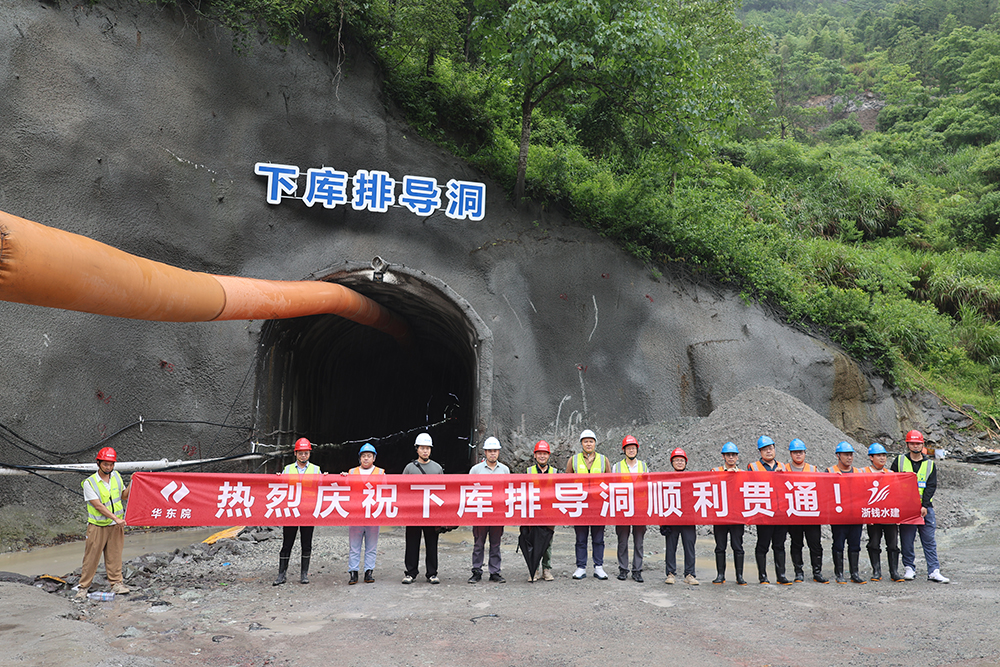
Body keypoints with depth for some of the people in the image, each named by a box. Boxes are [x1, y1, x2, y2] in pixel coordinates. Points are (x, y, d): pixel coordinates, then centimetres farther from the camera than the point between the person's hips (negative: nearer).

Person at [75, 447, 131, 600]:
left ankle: (116, 583, 16)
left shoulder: (116, 476, 3)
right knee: (91, 556, 1)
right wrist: (116, 518, -21)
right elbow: (98, 505, -17)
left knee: (114, 554, 8)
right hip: (97, 525, -4)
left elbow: (124, 496, 15)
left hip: (116, 525, 4)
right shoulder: (89, 482, -12)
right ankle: (84, 586, 13)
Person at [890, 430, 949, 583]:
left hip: (925, 507, 1)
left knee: (929, 540, 0)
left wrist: (924, 506, -11)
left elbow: (931, 486, 0)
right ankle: (909, 568, 13)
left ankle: (934, 571, 3)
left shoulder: (930, 464, 8)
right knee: (906, 540, 2)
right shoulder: (900, 461, 7)